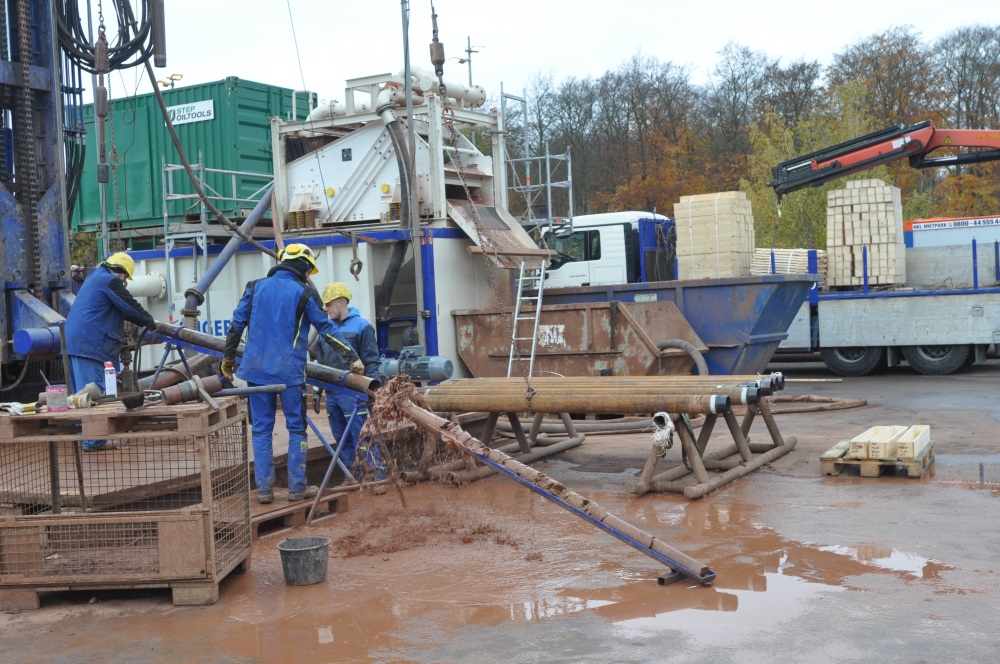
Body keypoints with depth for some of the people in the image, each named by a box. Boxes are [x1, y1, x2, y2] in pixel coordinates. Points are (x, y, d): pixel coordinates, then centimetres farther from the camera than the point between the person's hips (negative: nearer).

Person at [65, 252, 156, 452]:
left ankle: (85, 438, 18)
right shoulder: (109, 281, -7)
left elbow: (124, 308, 30)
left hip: (74, 342, 10)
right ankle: (93, 441, -8)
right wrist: (150, 322, 11)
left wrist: (144, 321, 29)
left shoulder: (94, 278, 25)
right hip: (90, 344, -10)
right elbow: (130, 306, -4)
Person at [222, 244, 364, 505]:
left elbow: (237, 324, 10)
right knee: (296, 429, 7)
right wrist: (352, 358, 3)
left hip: (257, 369, 3)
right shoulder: (304, 293, -2)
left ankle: (264, 490, 8)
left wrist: (228, 357, 22)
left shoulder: (255, 287, 8)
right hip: (290, 371, -3)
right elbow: (327, 329, -2)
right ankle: (297, 488, 8)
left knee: (261, 430, 8)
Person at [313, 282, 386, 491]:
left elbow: (372, 362, -7)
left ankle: (379, 476, -4)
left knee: (362, 438, -9)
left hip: (352, 393, -7)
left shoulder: (361, 326, -5)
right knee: (342, 440, 11)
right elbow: (320, 363, 20)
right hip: (332, 393, 7)